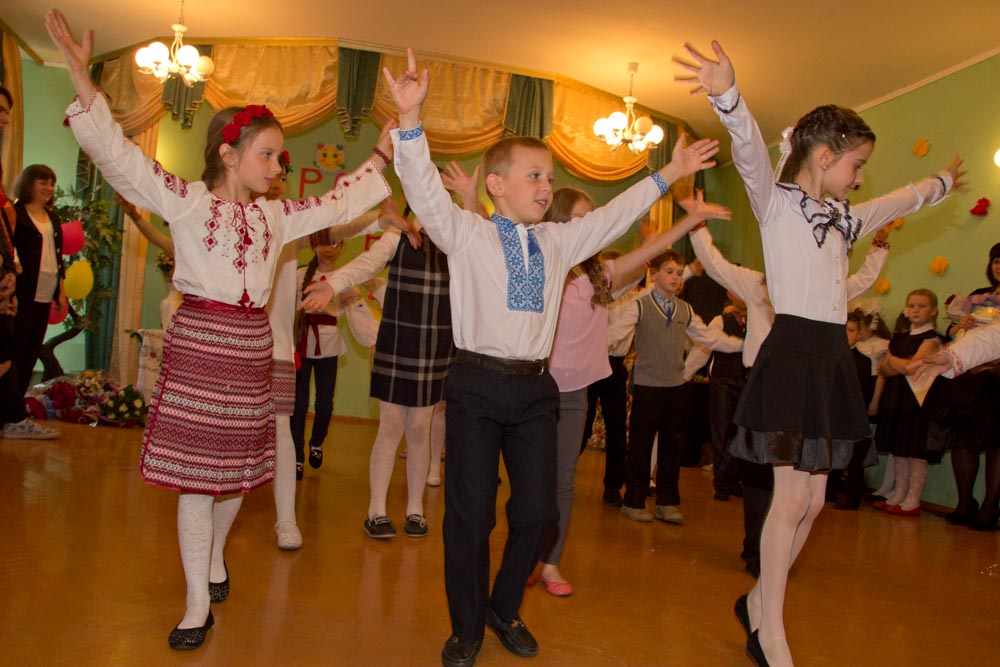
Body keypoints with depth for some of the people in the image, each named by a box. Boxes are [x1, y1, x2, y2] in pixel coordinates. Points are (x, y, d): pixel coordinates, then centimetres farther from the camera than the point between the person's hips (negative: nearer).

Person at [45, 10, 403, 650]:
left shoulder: (275, 216, 12)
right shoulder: (187, 202, -4)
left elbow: (339, 203, 20)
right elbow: (120, 155, -13)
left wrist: (386, 150, 22)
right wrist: (81, 75, -22)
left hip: (251, 347, 5)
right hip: (199, 343, -5)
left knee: (235, 468, 12)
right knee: (194, 473, 0)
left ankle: (215, 555, 39)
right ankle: (199, 604, 12)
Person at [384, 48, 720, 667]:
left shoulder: (559, 241, 14)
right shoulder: (466, 232, -1)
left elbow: (613, 216, 22)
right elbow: (426, 190, -13)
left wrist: (666, 176, 22)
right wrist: (411, 118, -26)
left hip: (536, 388, 5)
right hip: (477, 386, -4)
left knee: (538, 511, 6)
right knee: (471, 513, 1)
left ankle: (506, 609, 31)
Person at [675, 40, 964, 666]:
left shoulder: (843, 217, 19)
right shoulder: (776, 202, -3)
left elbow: (903, 200, 38)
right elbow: (751, 151, -23)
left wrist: (943, 182, 55)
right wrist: (729, 97, -41)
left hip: (833, 357, 8)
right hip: (792, 352, -8)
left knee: (812, 501, 8)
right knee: (793, 497, -6)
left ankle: (760, 601, 25)